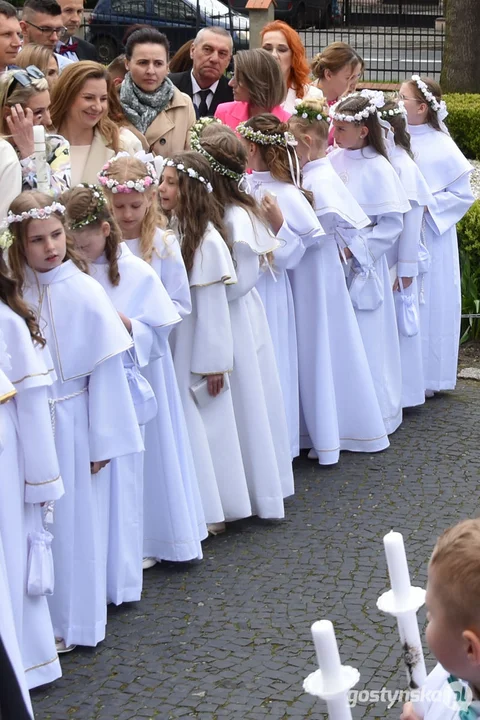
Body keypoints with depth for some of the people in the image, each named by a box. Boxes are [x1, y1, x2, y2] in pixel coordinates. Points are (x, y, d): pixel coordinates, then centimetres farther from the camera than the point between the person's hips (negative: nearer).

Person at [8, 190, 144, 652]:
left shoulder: (83, 292, -11)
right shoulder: (13, 292, -4)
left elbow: (105, 369, -8)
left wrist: (103, 440, -6)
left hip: (69, 422, -2)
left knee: (72, 522, 10)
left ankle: (72, 621, 25)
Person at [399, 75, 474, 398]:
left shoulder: (441, 147, -11)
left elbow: (464, 193, -9)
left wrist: (425, 205, -16)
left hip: (428, 240, -4)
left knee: (426, 305, 5)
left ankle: (426, 376, 16)